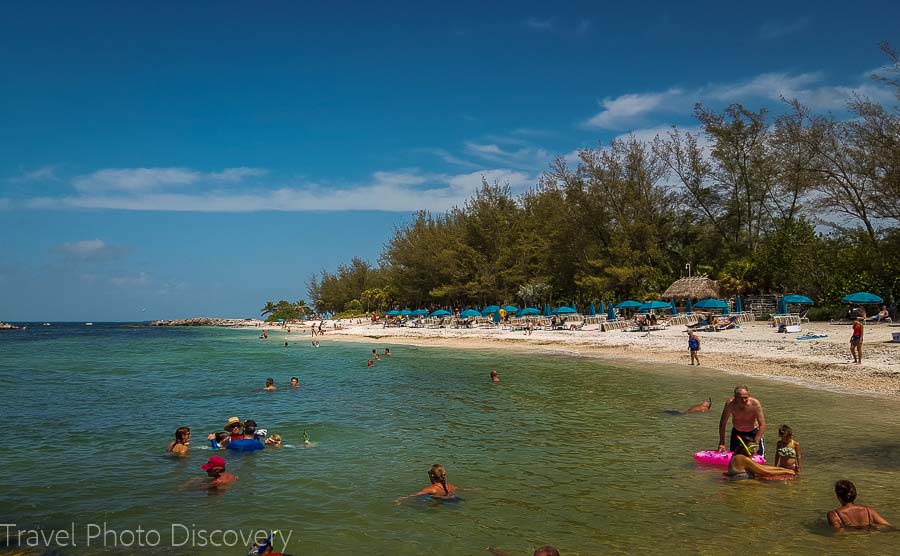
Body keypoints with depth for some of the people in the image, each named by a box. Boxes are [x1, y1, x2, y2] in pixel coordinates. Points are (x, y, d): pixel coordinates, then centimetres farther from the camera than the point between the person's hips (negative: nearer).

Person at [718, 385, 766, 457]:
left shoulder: (755, 403, -30)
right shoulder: (730, 404, -26)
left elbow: (762, 425, -25)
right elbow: (723, 423, -15)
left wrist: (755, 443, -33)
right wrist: (721, 444, -16)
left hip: (753, 432, -1)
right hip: (736, 432, 1)